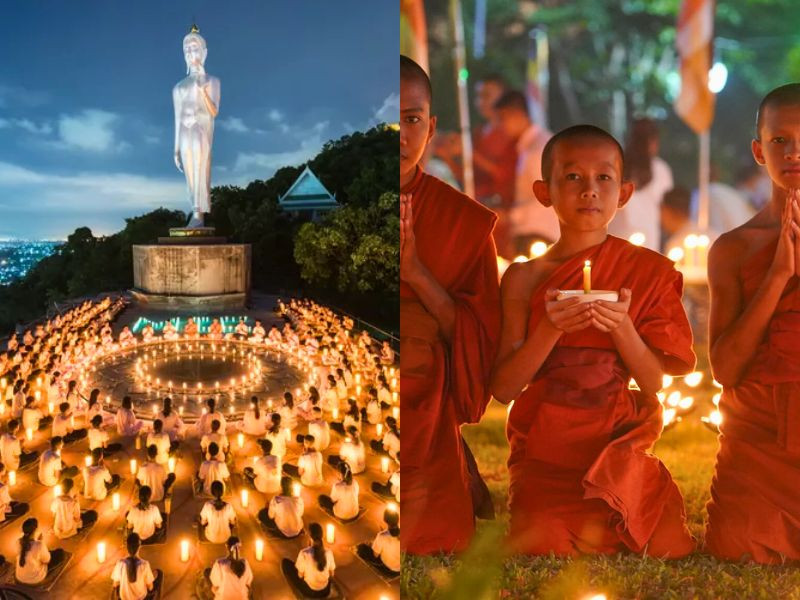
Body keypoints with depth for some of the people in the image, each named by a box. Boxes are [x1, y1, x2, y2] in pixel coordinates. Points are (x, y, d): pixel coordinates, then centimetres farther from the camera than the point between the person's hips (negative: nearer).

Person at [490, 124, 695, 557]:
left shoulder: (648, 271, 2)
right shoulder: (525, 277, -1)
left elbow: (655, 383, 1)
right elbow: (503, 389, -5)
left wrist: (622, 327, -17)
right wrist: (551, 330, -20)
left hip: (620, 452, 2)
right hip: (545, 459, -1)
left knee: (669, 545, -13)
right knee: (546, 545, -22)